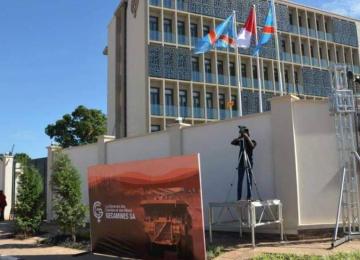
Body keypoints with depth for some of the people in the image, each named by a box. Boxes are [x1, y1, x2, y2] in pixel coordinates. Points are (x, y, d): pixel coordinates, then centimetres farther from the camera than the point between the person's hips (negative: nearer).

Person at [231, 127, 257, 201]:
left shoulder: (252, 141, 3)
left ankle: (249, 197, 5)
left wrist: (247, 137, -22)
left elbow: (252, 145, -19)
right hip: (241, 163, 2)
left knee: (249, 181, 0)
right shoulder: (241, 141, 10)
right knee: (240, 181, -2)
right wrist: (239, 137, -14)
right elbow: (232, 142, -3)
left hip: (249, 163, -2)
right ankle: (239, 198, -2)